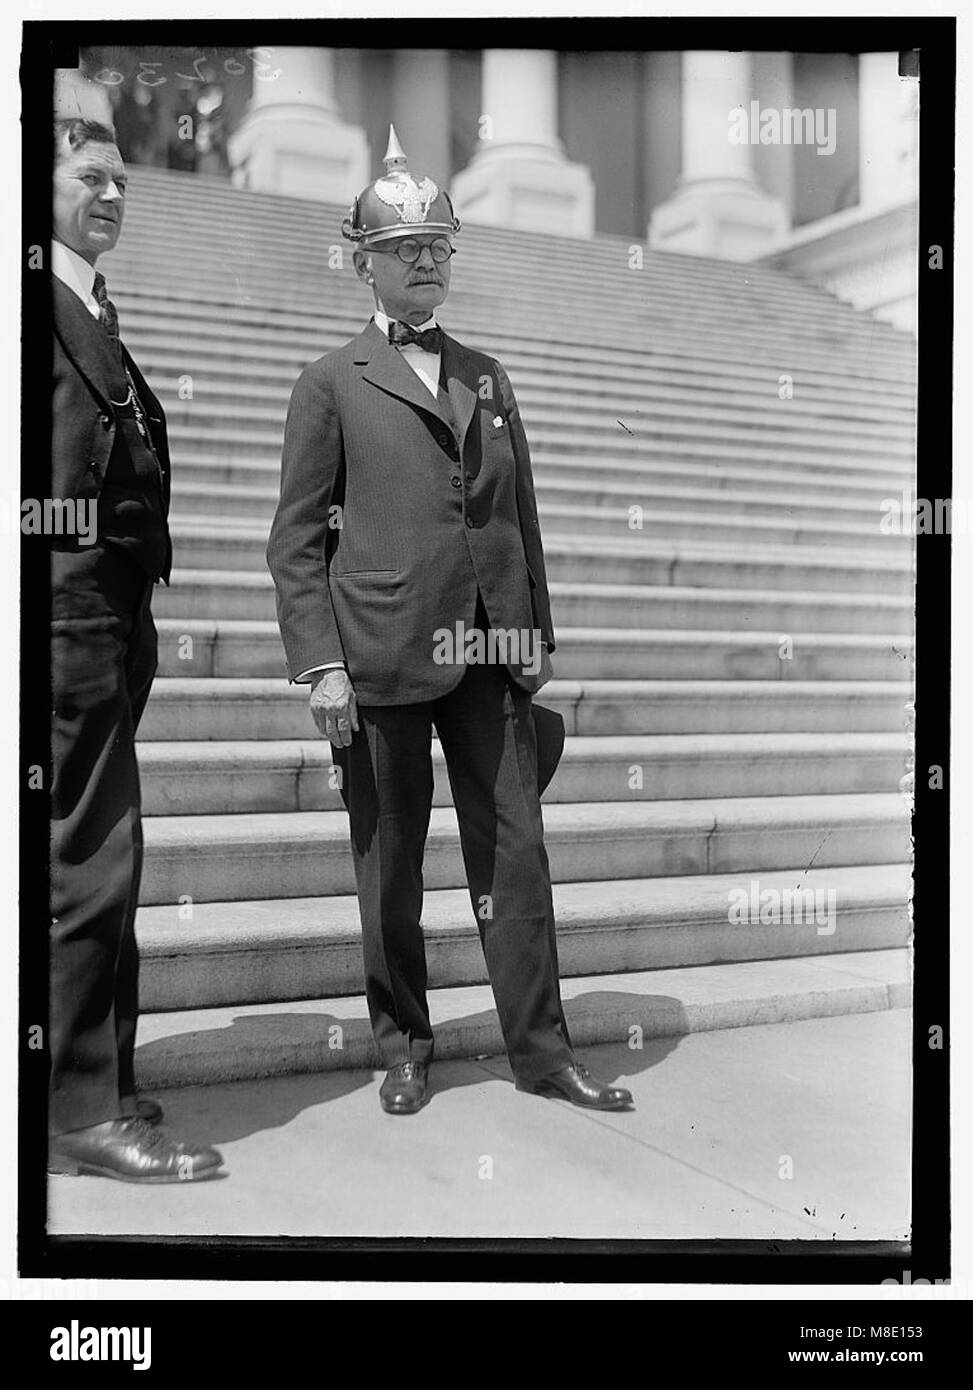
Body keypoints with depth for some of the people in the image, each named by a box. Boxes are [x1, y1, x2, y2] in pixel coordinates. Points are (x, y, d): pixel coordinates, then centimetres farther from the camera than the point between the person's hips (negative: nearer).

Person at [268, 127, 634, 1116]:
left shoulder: (487, 376, 18)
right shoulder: (332, 384, 5)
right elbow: (296, 537, 1)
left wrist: (536, 632, 13)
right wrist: (319, 663, -9)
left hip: (488, 658, 4)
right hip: (381, 659, -3)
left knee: (514, 851, 4)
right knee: (388, 866, 6)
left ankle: (539, 1050, 15)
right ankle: (403, 1047, 22)